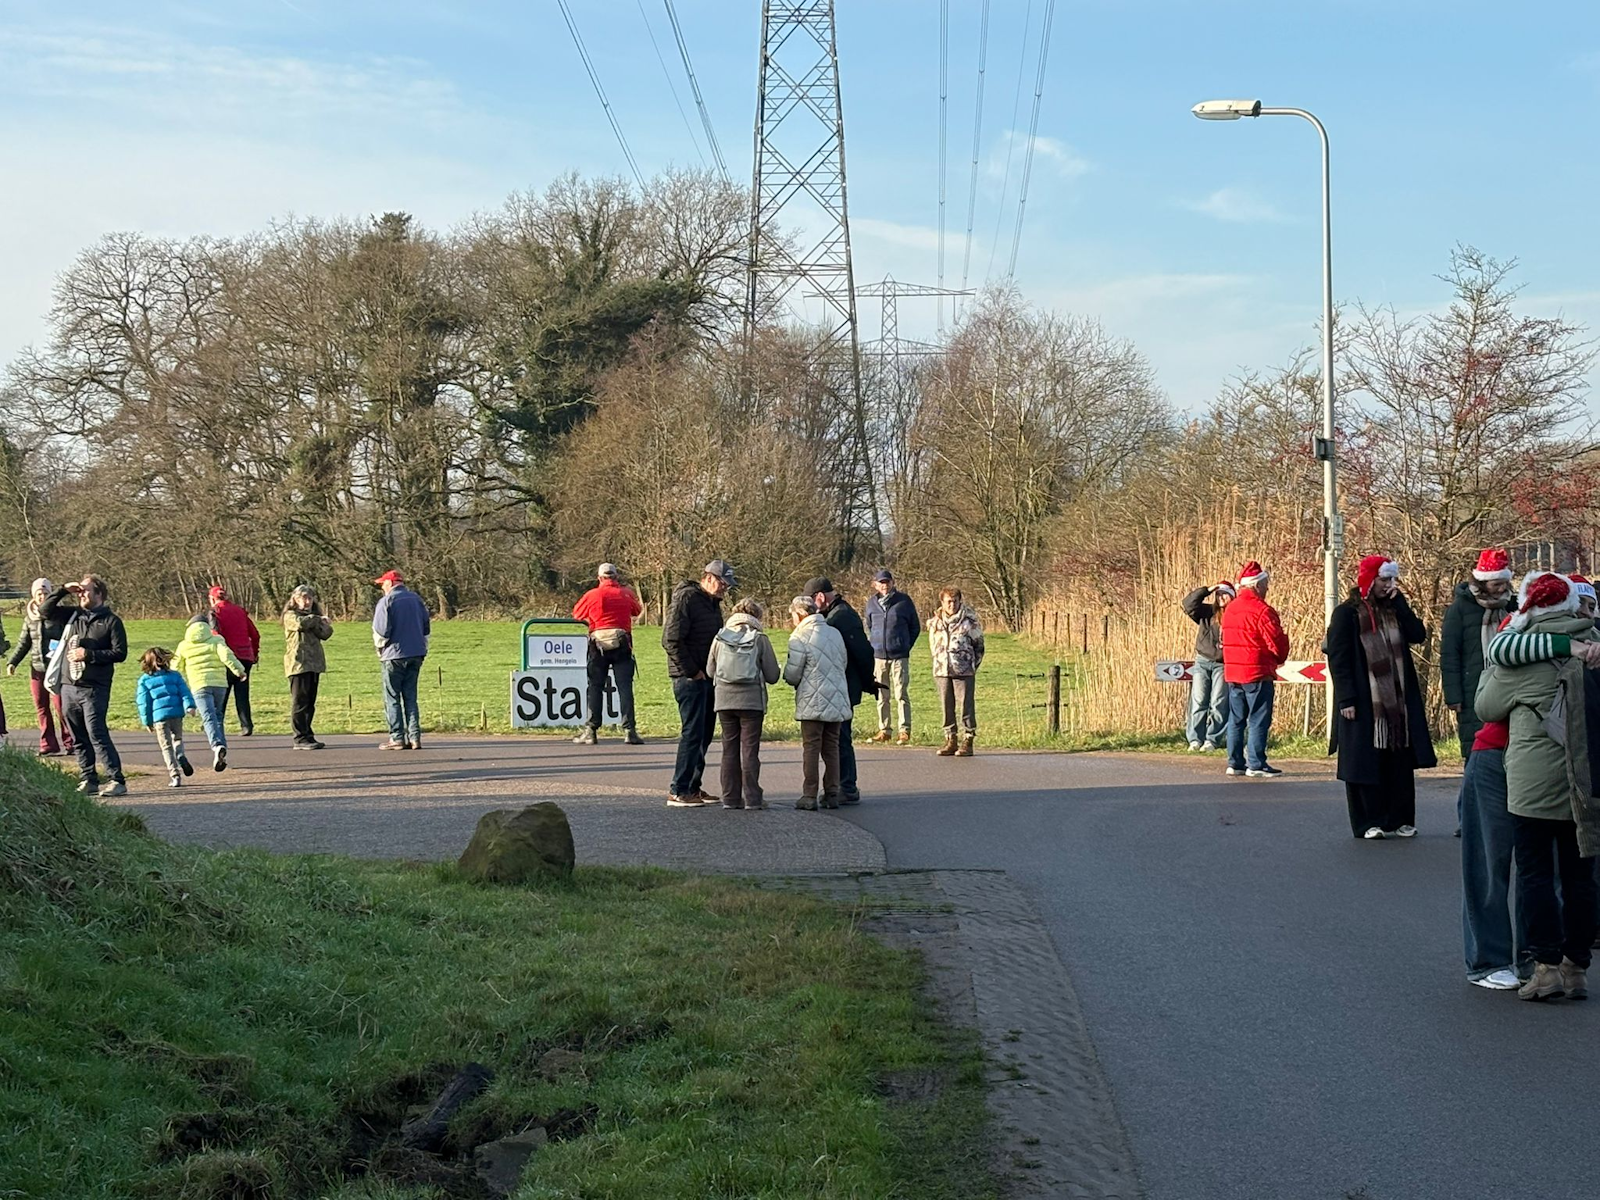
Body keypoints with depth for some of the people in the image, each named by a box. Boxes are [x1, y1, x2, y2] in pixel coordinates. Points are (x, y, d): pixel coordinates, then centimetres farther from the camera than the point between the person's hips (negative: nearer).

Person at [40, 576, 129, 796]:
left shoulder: (111, 621, -2)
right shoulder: (72, 615, 14)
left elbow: (120, 653, -7)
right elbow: (45, 611, 13)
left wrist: (88, 654, -13)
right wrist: (63, 590, 4)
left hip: (94, 689, -6)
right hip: (69, 687, 6)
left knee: (97, 734, -14)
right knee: (79, 739, 8)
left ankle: (117, 781, -14)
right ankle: (88, 781, 14)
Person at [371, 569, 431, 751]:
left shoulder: (386, 601, -9)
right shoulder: (416, 599, 10)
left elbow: (381, 631, -13)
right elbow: (427, 627, 13)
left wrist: (380, 647, 4)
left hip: (394, 655, -6)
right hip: (416, 654, 6)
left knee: (392, 698, 2)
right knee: (410, 697, 10)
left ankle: (397, 738, -1)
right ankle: (414, 737, 4)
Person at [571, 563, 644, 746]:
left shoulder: (592, 595, -1)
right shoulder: (626, 593, 3)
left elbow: (576, 614, 11)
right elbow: (637, 610, 20)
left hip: (598, 643, -1)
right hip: (622, 643, 1)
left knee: (595, 687, 5)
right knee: (625, 687, 1)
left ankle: (591, 731, 3)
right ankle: (629, 730, -6)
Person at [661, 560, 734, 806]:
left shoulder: (713, 603, 16)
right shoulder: (685, 599, -13)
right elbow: (671, 640, -19)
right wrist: (692, 671, -17)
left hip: (707, 678, 9)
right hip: (690, 678, -9)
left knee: (704, 733, 12)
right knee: (693, 733, -9)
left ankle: (693, 787, 20)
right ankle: (678, 791, -5)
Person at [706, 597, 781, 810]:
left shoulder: (720, 638, 3)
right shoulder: (760, 639, -5)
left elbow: (710, 671, 10)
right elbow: (772, 675, -3)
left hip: (725, 700, 3)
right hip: (752, 701, -3)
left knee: (729, 749, 9)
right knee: (750, 749, 1)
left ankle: (730, 798, 9)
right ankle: (752, 798, 0)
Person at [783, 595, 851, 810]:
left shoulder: (800, 637, -11)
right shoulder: (835, 633, 8)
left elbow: (792, 675, -10)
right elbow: (844, 665, 15)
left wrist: (798, 682, 12)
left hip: (812, 703, -5)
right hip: (838, 701, 5)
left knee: (811, 748, 0)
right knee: (832, 748, 11)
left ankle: (809, 796, -1)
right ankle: (832, 794, 11)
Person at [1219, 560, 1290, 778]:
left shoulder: (1230, 609, 10)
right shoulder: (1261, 610, -15)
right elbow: (1276, 642, -14)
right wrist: (1280, 658, 6)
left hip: (1232, 671, 8)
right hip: (1257, 673, -8)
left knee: (1236, 719, 12)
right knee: (1258, 719, -3)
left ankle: (1235, 762, 14)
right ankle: (1256, 764, -4)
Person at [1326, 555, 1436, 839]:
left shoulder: (1394, 610, 12)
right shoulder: (1347, 614, -4)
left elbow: (1418, 635, -2)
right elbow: (1338, 659, -8)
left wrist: (1399, 602, -5)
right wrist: (1346, 699, -15)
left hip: (1398, 702, 5)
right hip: (1364, 705, -5)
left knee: (1400, 762, 5)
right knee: (1365, 762, -2)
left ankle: (1400, 820, 13)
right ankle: (1369, 823, 5)